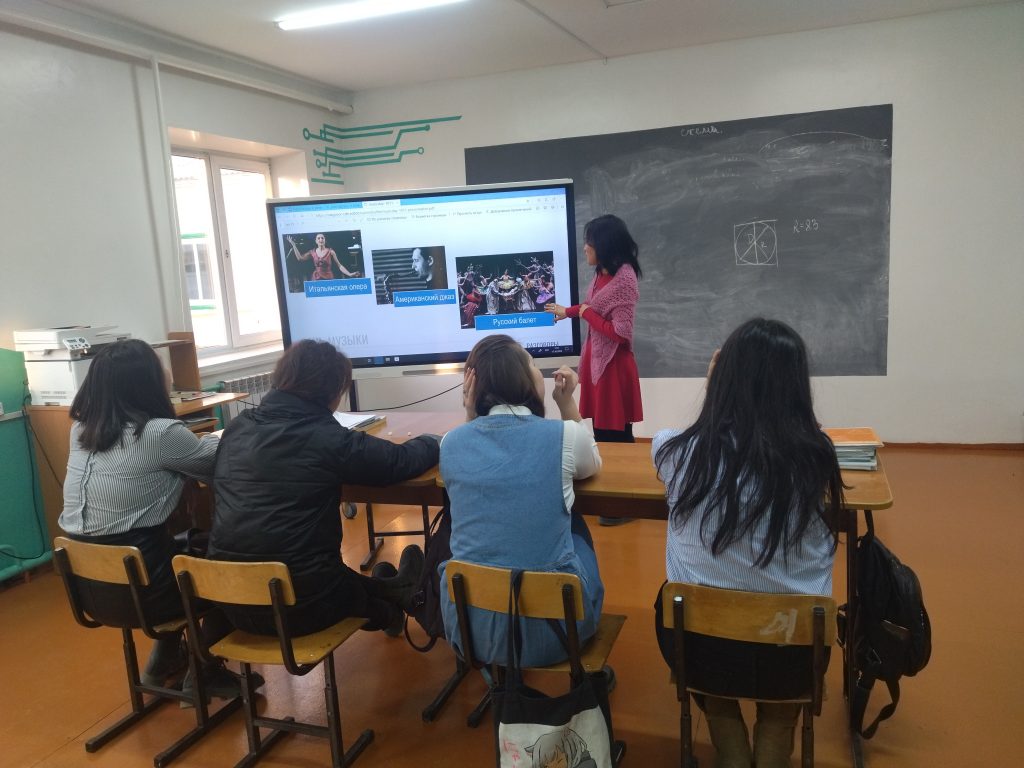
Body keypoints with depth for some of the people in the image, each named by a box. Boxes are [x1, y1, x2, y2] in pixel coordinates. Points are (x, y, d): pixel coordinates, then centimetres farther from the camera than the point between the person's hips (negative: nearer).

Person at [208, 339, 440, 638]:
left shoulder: (236, 429, 1)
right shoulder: (328, 439, -15)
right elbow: (403, 461, -5)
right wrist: (431, 441, 17)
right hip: (302, 607, -5)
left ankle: (385, 609, 51)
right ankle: (387, 609, 52)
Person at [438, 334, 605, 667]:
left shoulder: (453, 441, -4)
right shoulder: (565, 435, -10)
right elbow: (591, 466, 15)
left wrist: (470, 415, 7)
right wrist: (567, 403, 10)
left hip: (471, 626, 2)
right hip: (551, 625, -2)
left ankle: (496, 667, 47)